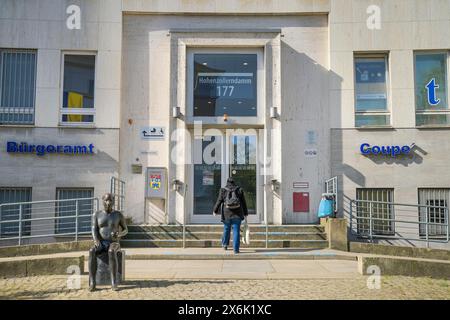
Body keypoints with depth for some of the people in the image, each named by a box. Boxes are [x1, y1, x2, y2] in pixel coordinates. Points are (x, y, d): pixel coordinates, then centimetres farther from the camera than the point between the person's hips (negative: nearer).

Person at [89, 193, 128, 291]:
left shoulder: (119, 215, 2)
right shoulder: (96, 214, 5)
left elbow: (126, 230, 6)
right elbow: (94, 230, -6)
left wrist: (119, 234, -19)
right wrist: (96, 240, -28)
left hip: (114, 244, -1)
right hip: (101, 244, 2)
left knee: (111, 252, -40)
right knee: (92, 252, -36)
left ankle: (114, 283, -39)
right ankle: (92, 283, -35)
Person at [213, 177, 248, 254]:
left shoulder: (223, 190, 0)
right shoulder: (239, 190, 3)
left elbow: (219, 201, 4)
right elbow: (243, 203, 6)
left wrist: (215, 210, 17)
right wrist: (245, 213, 15)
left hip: (227, 214, 0)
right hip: (237, 214, 0)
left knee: (226, 229, 18)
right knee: (236, 231, 0)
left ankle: (225, 244, 33)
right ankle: (236, 249, -2)